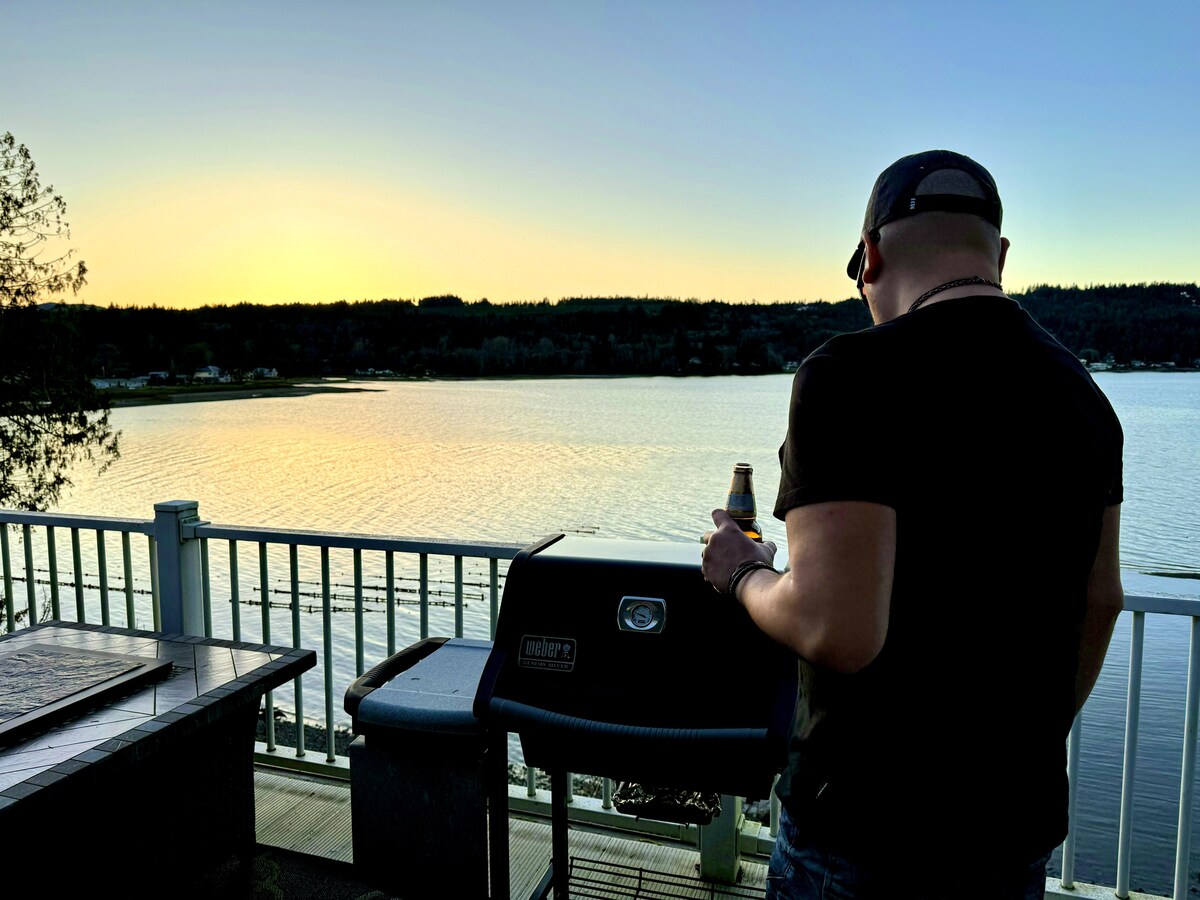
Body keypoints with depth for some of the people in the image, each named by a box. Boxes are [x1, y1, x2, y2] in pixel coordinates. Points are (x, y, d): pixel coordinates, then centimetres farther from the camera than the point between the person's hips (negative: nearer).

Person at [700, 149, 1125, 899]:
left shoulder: (854, 375, -21)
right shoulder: (1083, 392, 3)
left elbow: (837, 630, -29)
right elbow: (1100, 603, 11)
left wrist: (743, 575, -8)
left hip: (870, 829, -6)